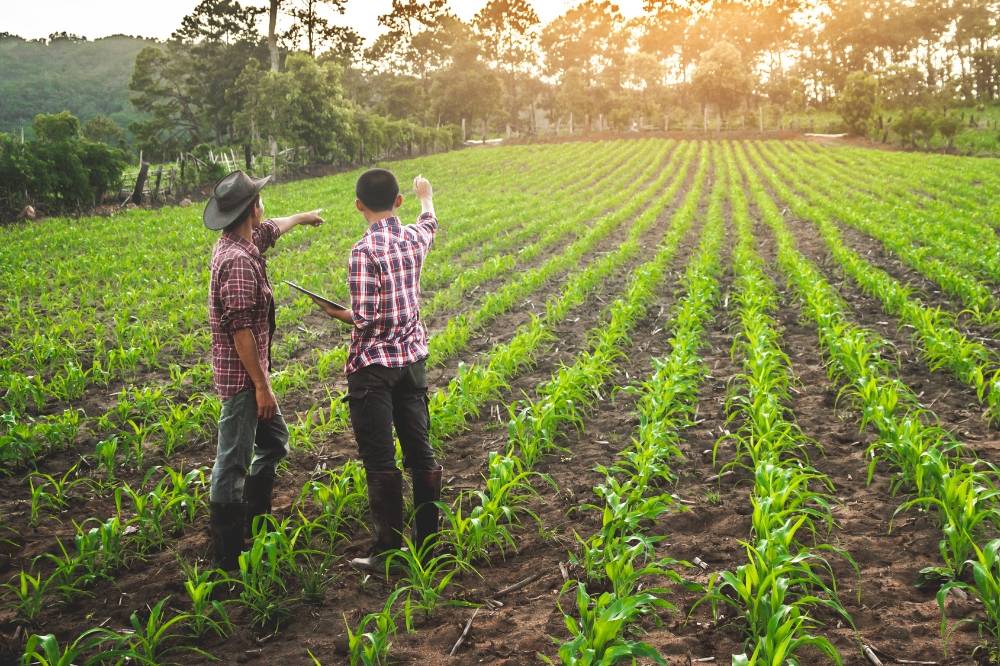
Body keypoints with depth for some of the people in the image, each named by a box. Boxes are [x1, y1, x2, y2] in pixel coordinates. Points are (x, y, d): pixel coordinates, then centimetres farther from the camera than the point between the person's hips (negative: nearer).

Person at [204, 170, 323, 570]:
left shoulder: (240, 241, 7)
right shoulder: (238, 261, -23)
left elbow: (271, 229, 31)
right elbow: (240, 329, -25)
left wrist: (303, 218, 49)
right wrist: (262, 385, -21)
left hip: (249, 373, 11)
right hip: (241, 376, -11)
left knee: (274, 441, 23)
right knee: (234, 462, -3)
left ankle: (255, 524, 36)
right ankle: (227, 558, 6)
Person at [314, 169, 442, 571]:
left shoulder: (364, 251, -18)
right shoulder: (414, 238, 2)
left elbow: (365, 320, -21)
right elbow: (429, 224, 28)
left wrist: (338, 314, -1)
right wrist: (425, 197, 48)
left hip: (373, 366, -6)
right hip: (412, 359, 7)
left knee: (380, 462, 0)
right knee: (420, 453, 12)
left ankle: (387, 552, 7)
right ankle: (429, 540, 22)